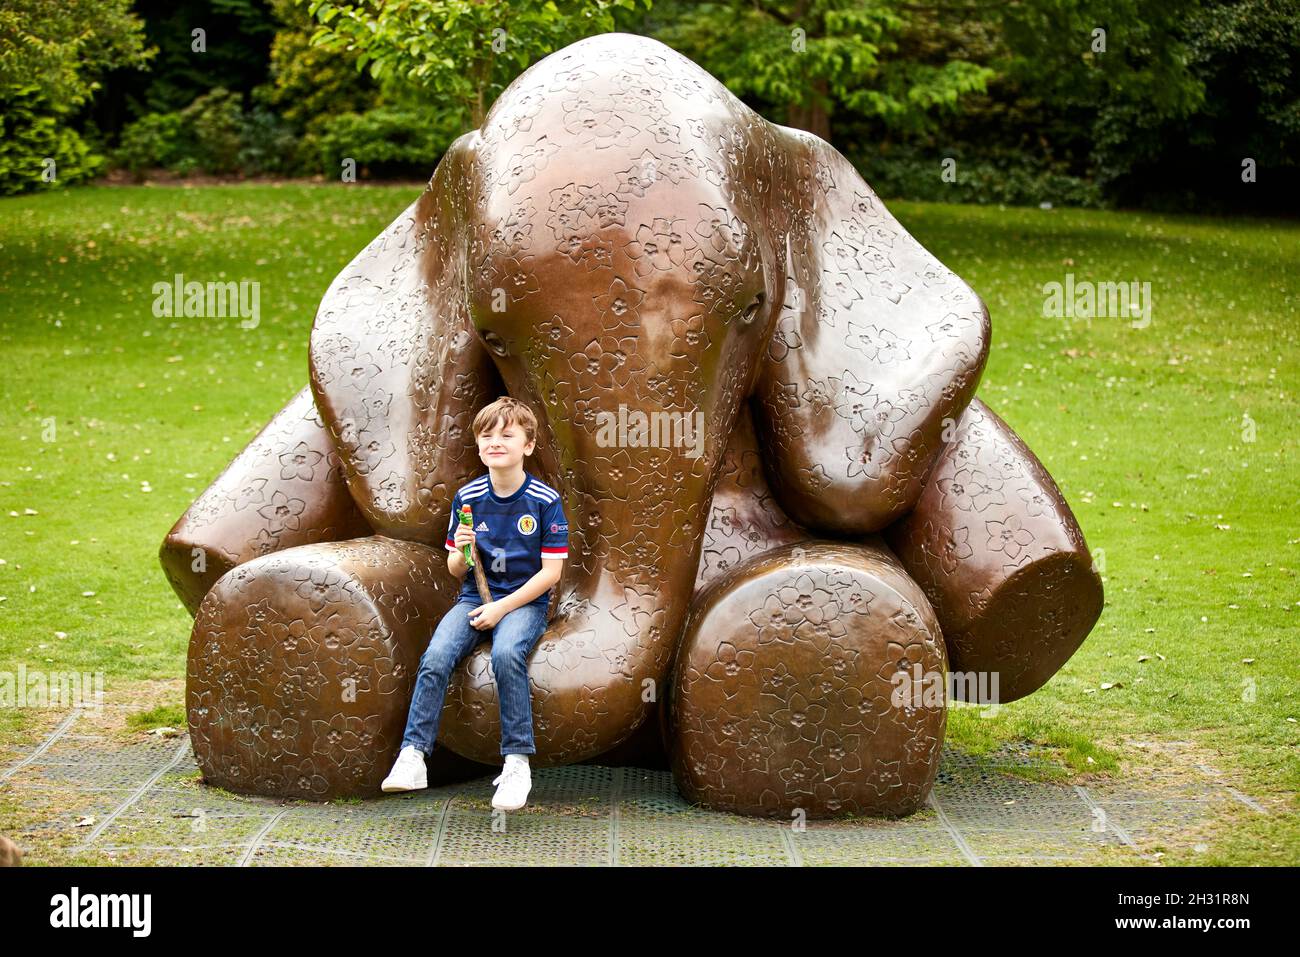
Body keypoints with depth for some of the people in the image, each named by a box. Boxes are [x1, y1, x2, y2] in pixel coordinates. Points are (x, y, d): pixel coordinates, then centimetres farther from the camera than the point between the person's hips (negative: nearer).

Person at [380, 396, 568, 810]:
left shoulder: (545, 501, -6)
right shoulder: (467, 497, 4)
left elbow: (551, 571, -6)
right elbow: (456, 570, 10)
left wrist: (502, 607, -14)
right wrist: (461, 552, -15)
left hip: (525, 601, -3)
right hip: (474, 597, 3)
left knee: (507, 653, -35)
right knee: (435, 658, -25)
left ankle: (517, 761, -27)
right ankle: (412, 756, -24)